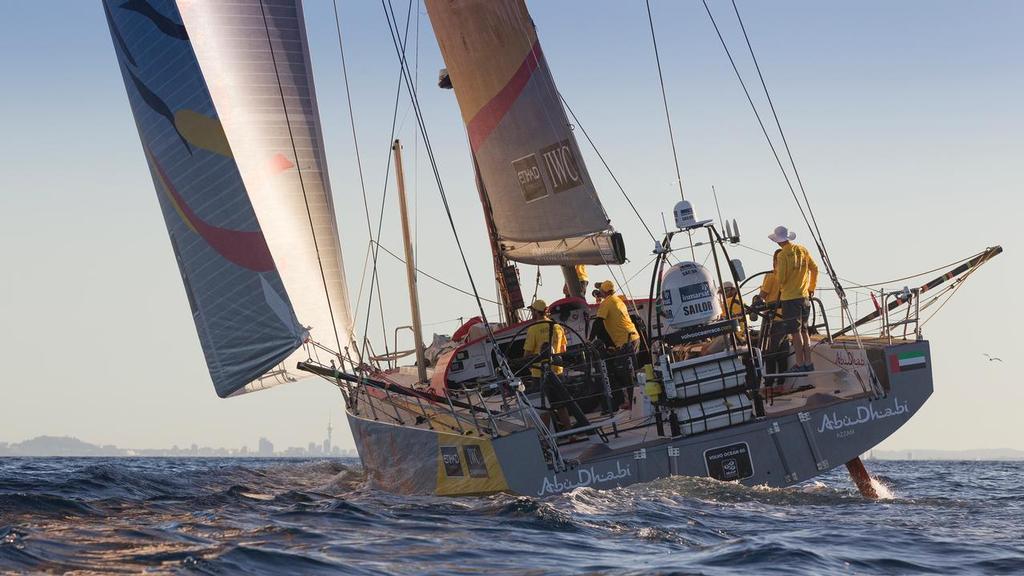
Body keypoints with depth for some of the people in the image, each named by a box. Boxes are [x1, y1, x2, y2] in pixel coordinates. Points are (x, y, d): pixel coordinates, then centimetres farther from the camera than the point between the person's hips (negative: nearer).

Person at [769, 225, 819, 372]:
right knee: (804, 331, 13)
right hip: (804, 296, 6)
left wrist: (776, 272, 6)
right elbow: (815, 269, 13)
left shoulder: (783, 255, -14)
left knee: (795, 332, -2)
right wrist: (812, 288, 24)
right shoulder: (802, 250, 5)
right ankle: (808, 363, 14)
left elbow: (781, 279, -17)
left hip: (790, 298, -6)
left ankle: (800, 364, -2)